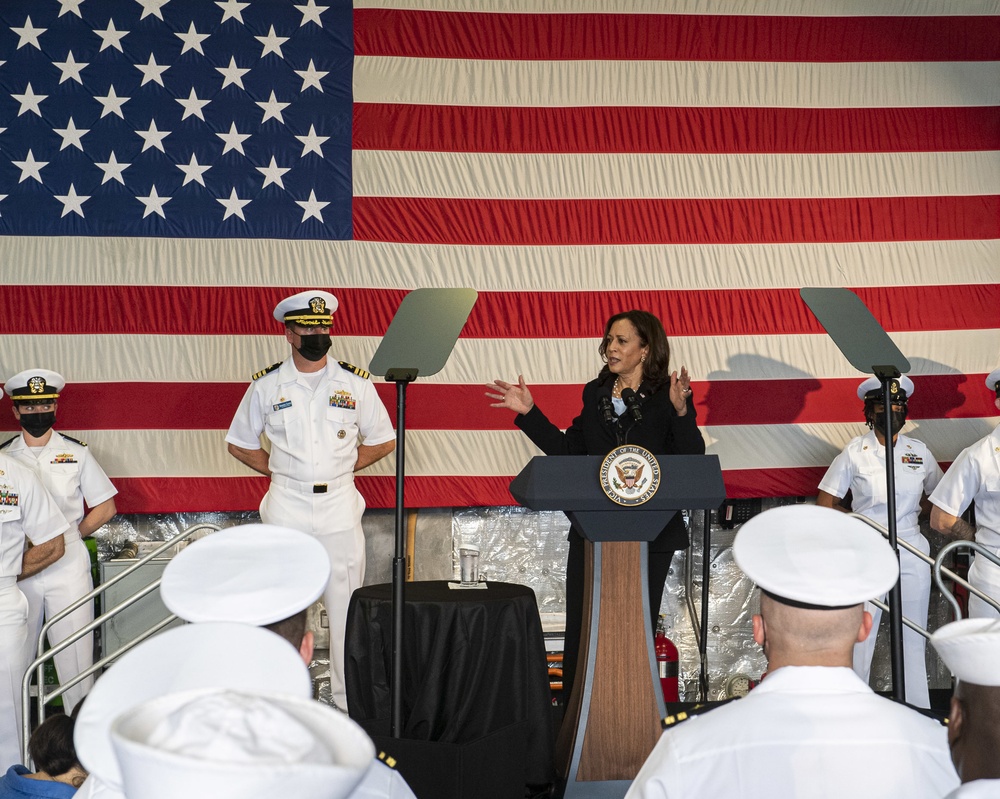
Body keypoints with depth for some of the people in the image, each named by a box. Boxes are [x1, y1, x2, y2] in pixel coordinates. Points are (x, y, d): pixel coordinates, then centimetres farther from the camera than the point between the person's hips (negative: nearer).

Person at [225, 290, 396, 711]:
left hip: (340, 506, 0)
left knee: (346, 608, 3)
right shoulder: (266, 386, 3)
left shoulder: (355, 383, 3)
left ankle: (349, 699, 13)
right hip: (285, 506, 0)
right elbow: (239, 443, 14)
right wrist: (278, 470, 4)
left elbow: (384, 440, 11)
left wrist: (343, 467, 3)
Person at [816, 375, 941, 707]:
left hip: (911, 553, 3)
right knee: (858, 638, -2)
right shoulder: (854, 452, -1)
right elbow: (824, 504, 1)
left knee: (913, 638, 6)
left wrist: (913, 510, 7)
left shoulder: (919, 451, 7)